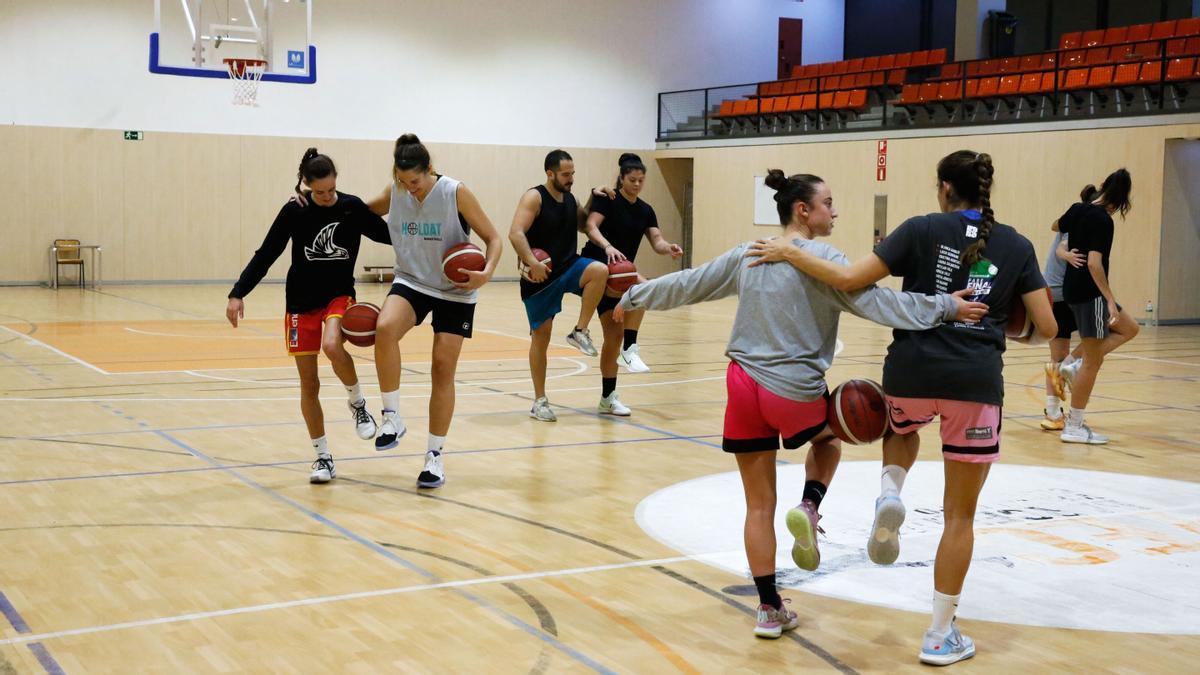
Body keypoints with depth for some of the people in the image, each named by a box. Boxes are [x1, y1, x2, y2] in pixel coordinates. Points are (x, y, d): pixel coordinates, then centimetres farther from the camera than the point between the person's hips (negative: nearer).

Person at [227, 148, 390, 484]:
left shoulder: (353, 208, -6)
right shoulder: (294, 212, -7)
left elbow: (389, 235, 3)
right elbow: (265, 254, -4)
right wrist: (238, 293, -11)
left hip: (340, 295, -1)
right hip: (302, 302, 1)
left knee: (332, 346, -33)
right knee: (309, 384, 2)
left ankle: (357, 402, -5)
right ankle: (323, 457, 14)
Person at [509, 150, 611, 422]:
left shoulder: (570, 199, 8)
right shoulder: (534, 197, -13)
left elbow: (583, 225, 27)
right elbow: (516, 233, -25)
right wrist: (532, 263, -38)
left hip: (568, 267, 5)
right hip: (540, 276, -5)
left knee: (600, 270, -27)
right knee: (541, 336, 1)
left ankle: (579, 332, -13)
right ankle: (540, 402, 12)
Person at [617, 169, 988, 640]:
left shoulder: (746, 255, 9)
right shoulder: (821, 258, -8)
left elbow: (686, 284, 16)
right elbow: (876, 302, -17)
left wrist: (635, 297, 30)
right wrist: (946, 307, -18)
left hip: (744, 385, 5)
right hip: (795, 393, -4)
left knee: (759, 507, 12)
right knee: (828, 438, 31)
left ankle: (769, 609, 15)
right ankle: (809, 507, 4)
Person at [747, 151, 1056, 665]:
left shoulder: (922, 229, 2)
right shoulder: (1016, 245, 8)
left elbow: (851, 280, -7)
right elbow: (1047, 327, 6)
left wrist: (790, 253, 3)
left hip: (911, 373, 0)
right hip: (975, 381, 0)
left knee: (902, 431, 38)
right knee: (960, 514, 11)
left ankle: (890, 493, 6)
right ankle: (941, 635, 13)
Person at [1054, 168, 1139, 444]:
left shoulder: (1078, 209, 5)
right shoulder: (1102, 220, -19)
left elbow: (1058, 226, 26)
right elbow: (1094, 263, -26)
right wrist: (1110, 301, -26)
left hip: (1072, 289, 9)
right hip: (1090, 293, -9)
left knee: (1129, 328, 22)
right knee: (1093, 361, -1)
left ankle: (1075, 366, 10)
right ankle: (1074, 427, 4)